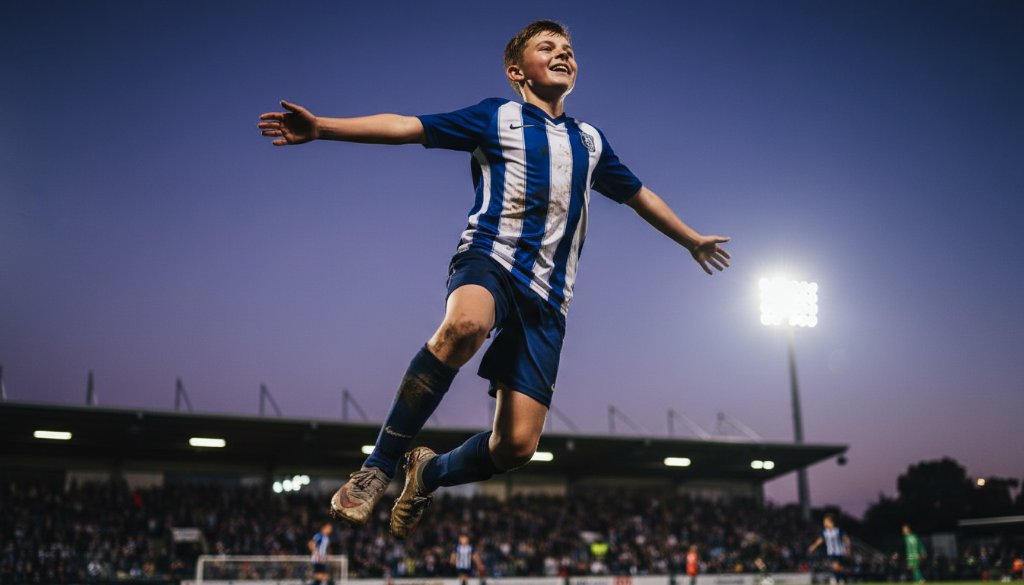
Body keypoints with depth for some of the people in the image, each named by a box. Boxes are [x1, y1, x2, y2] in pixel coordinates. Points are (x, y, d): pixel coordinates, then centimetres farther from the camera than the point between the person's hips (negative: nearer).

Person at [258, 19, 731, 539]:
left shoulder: (591, 141, 23)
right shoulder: (497, 116, 10)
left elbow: (639, 195, 38)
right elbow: (406, 126, 1)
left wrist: (693, 241, 48)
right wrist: (319, 127, -9)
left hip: (547, 296, 4)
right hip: (490, 258, -4)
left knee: (517, 445, -8)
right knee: (464, 325, -42)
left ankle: (430, 474, 24)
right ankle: (380, 466, -27)